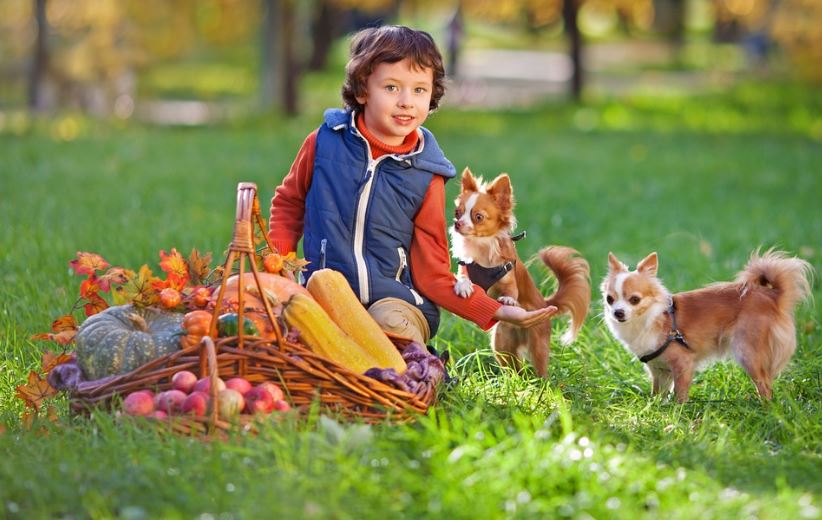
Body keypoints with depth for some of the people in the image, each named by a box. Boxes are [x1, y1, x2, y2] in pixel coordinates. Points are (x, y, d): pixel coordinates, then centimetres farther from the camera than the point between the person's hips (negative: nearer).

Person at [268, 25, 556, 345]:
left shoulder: (426, 175, -2)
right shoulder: (325, 142, -1)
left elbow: (432, 272, 0)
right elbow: (289, 202, 18)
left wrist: (497, 312, -11)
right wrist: (278, 258, 0)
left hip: (397, 301, -1)